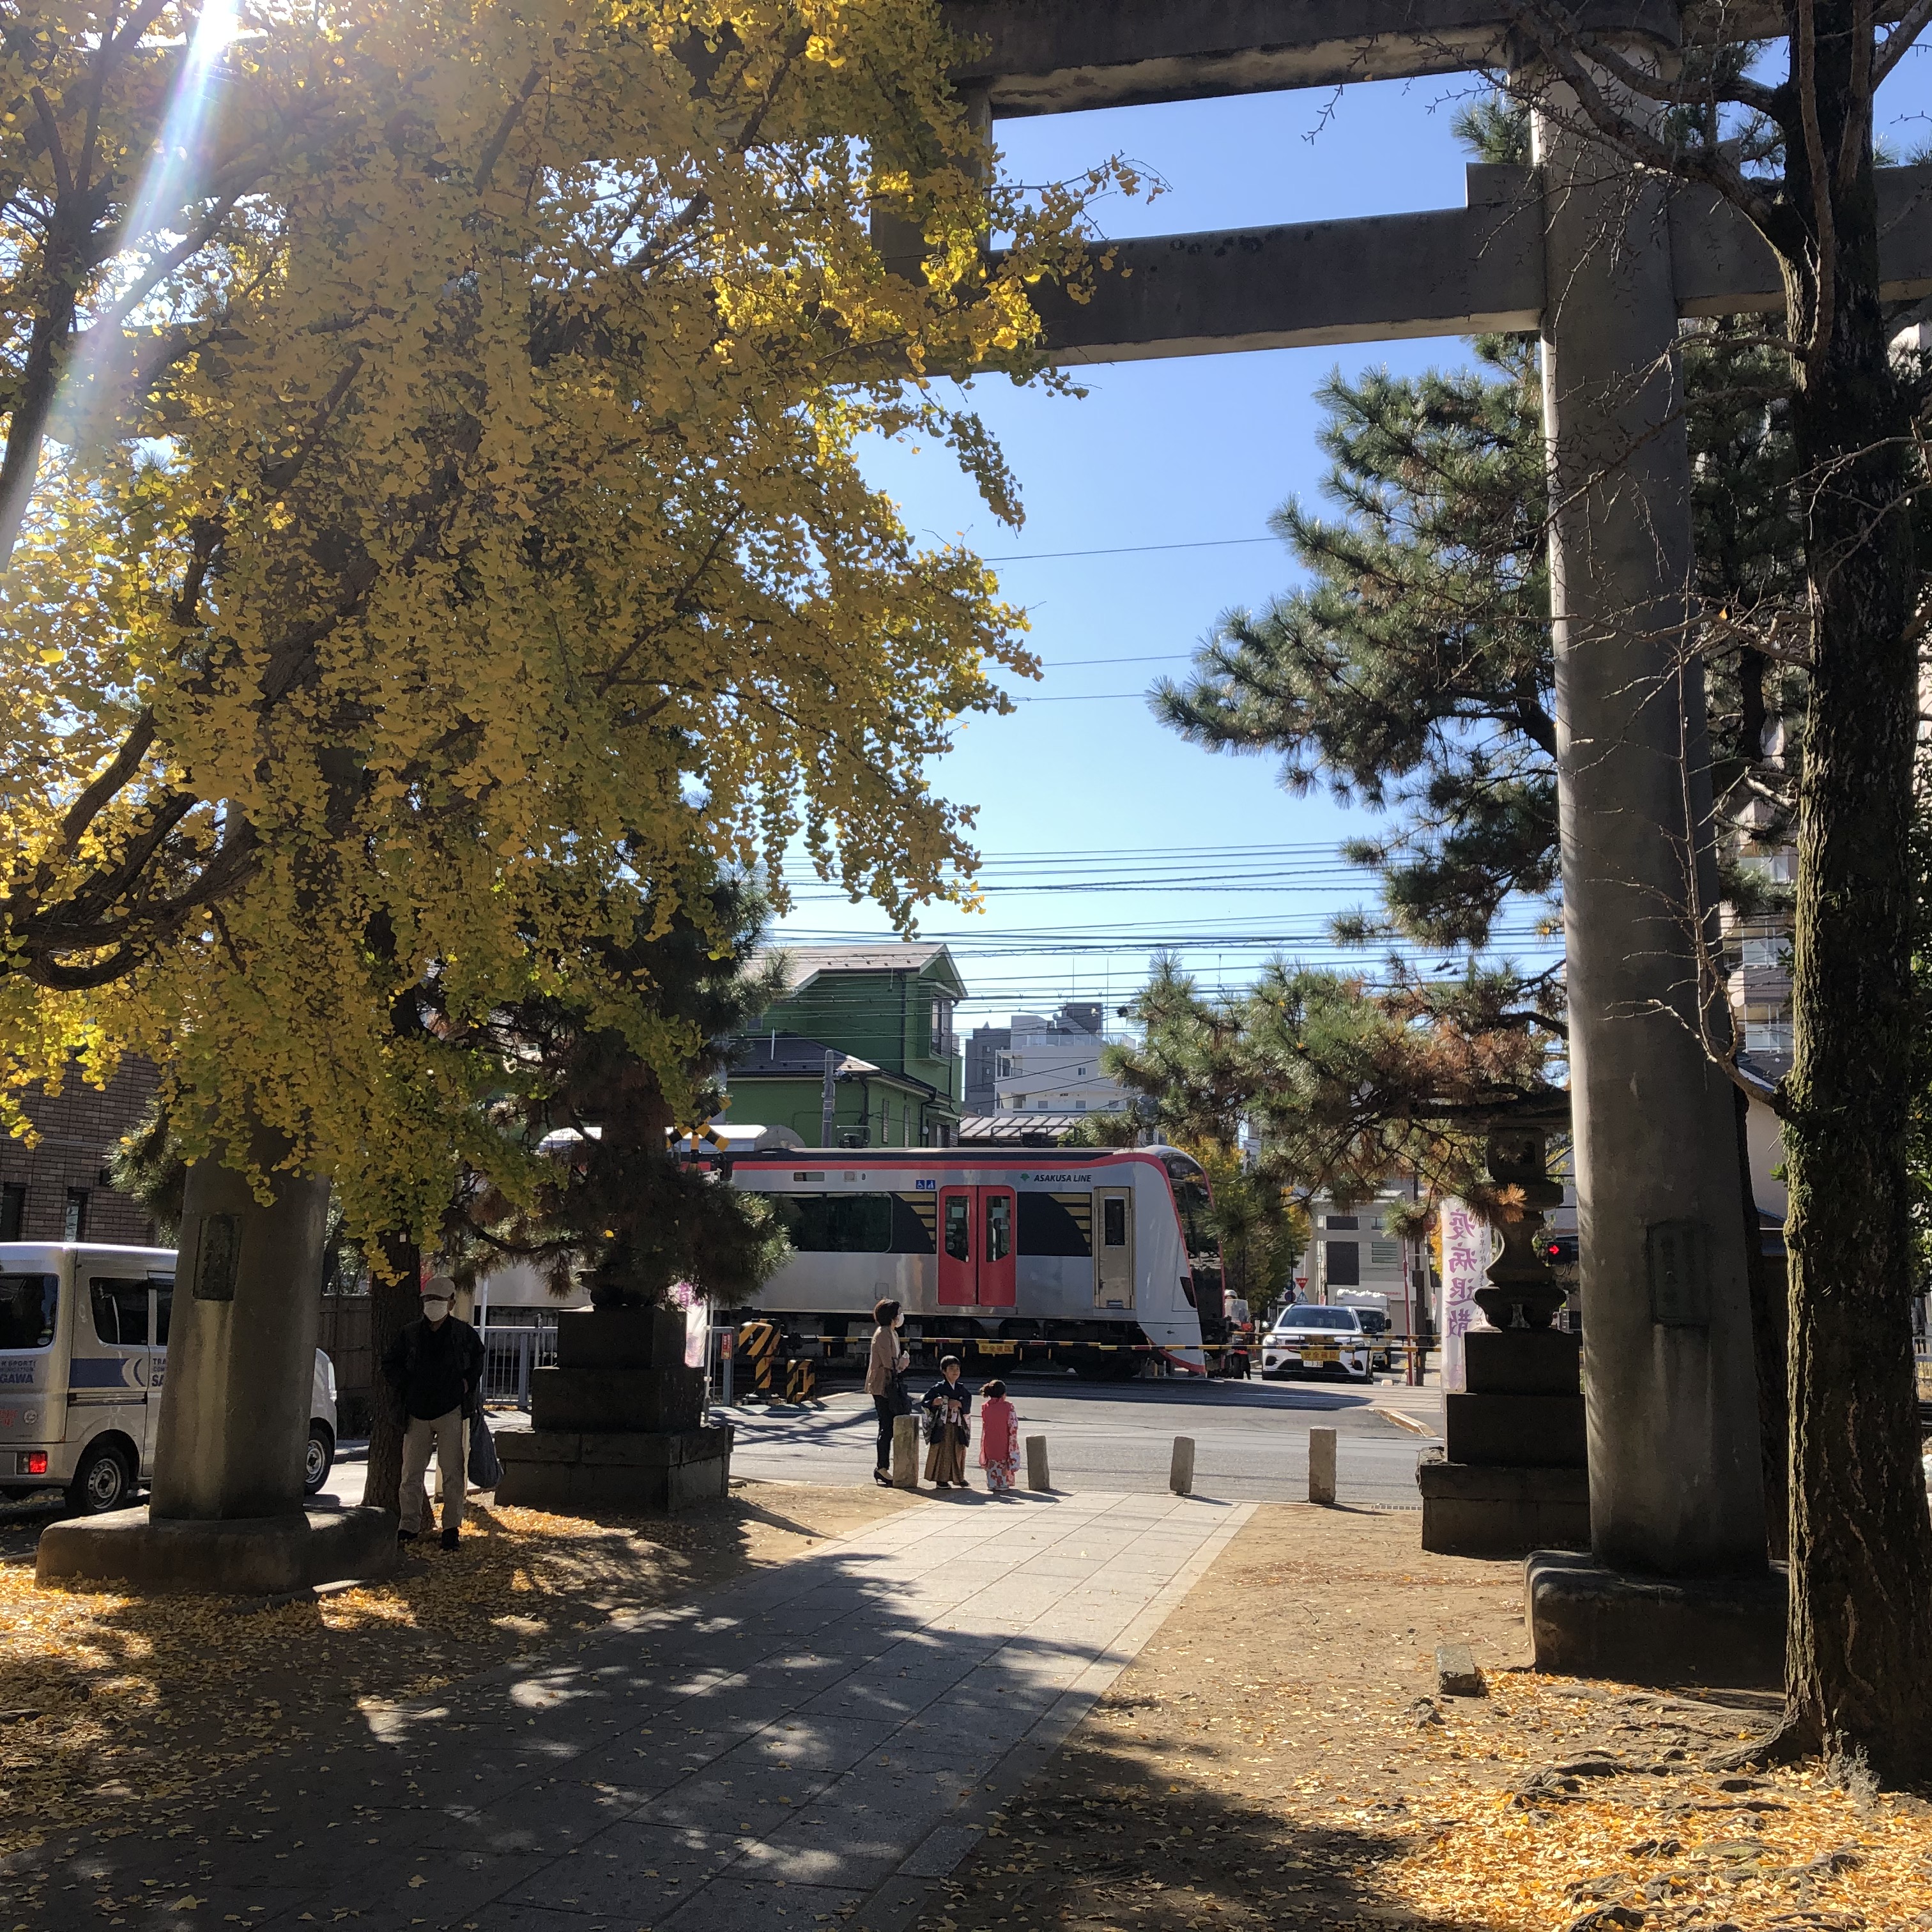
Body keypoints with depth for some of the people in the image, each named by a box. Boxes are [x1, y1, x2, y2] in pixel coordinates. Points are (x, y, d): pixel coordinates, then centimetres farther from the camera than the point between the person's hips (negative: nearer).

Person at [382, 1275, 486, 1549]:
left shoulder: (464, 1334, 3)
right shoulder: (410, 1333, 5)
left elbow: (479, 1360, 19)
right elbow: (389, 1363, 15)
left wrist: (467, 1383, 4)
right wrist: (405, 1388, 3)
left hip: (451, 1412, -2)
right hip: (417, 1413, 2)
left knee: (452, 1472, -1)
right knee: (411, 1471, 4)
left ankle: (452, 1527, 6)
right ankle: (408, 1526, 11)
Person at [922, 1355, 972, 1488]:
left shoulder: (961, 1388, 9)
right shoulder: (939, 1387, -3)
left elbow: (968, 1401, 2)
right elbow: (926, 1401, -4)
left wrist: (959, 1404, -14)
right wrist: (935, 1402, -22)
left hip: (958, 1426, 4)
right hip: (942, 1425, -4)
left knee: (958, 1451, 8)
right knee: (942, 1451, -3)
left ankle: (958, 1477, 20)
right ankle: (941, 1479, 4)